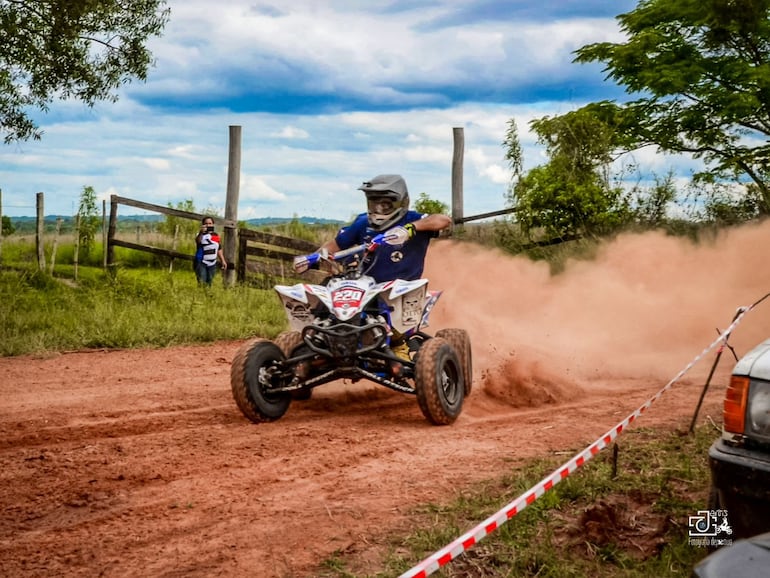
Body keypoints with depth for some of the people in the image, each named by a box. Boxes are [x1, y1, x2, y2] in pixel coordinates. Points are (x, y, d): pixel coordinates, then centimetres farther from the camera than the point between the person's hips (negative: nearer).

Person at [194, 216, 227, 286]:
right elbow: (198, 241, -32)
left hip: (212, 264, 5)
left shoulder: (216, 236, 10)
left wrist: (223, 261, 15)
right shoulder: (201, 235, -8)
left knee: (209, 284, 10)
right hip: (201, 263, -5)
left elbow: (219, 249, 19)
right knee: (202, 284, -14)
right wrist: (201, 233, -52)